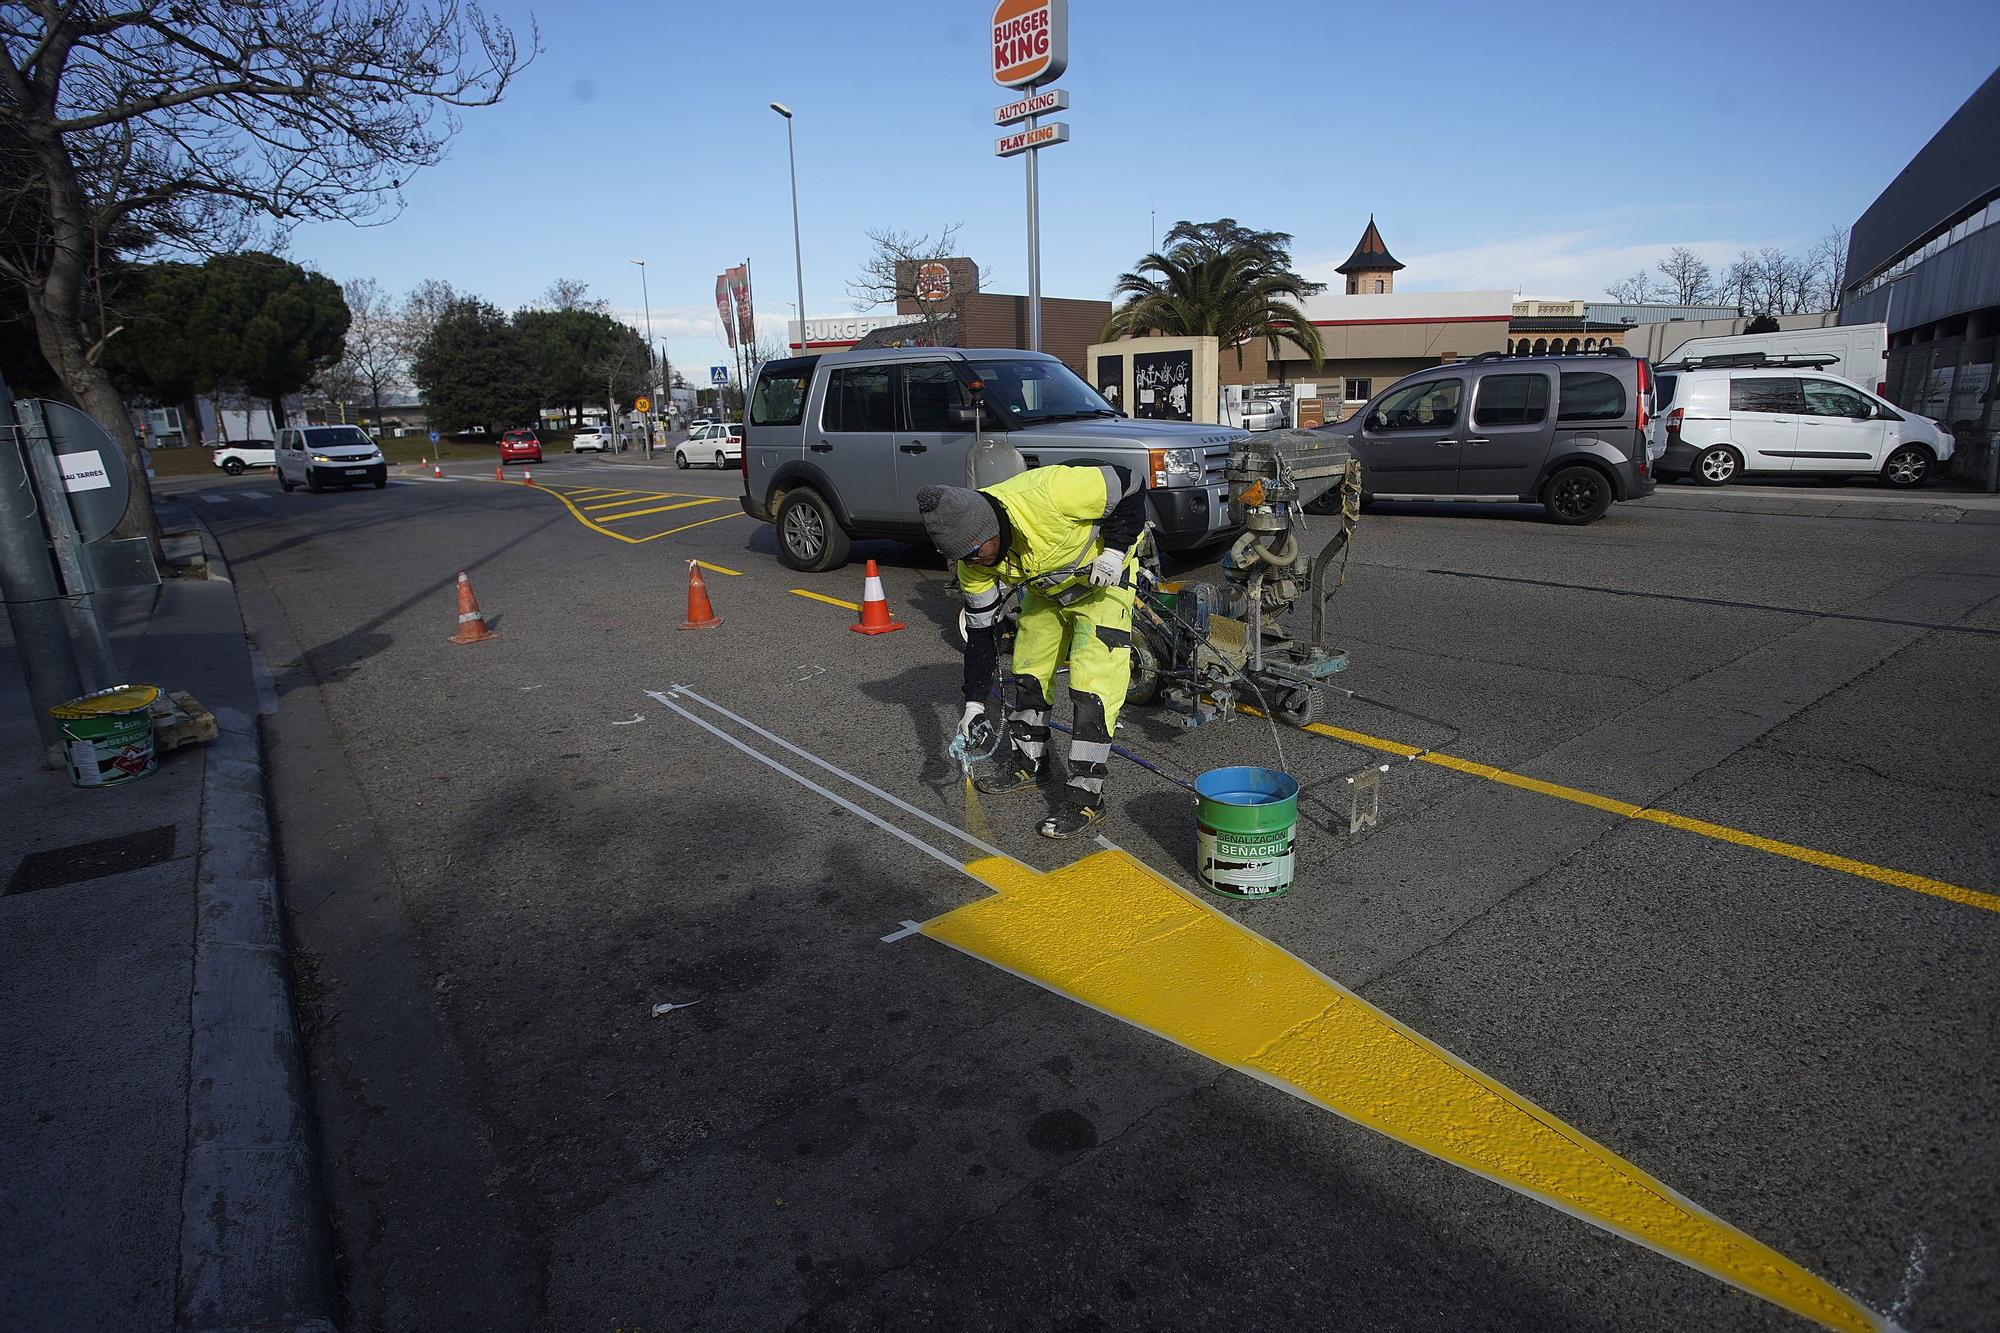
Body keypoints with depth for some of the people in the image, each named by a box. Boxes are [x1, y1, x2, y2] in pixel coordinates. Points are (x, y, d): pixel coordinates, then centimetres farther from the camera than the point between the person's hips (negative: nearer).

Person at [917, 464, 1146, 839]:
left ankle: (1086, 796, -7)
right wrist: (974, 701, -9)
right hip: (1047, 586, 6)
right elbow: (979, 630, -8)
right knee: (1028, 668, 10)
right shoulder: (975, 561, -18)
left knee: (1093, 682, -13)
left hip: (1101, 576, -6)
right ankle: (1028, 762, 30)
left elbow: (1129, 487, -24)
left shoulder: (1044, 496, -39)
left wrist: (1114, 552, -28)